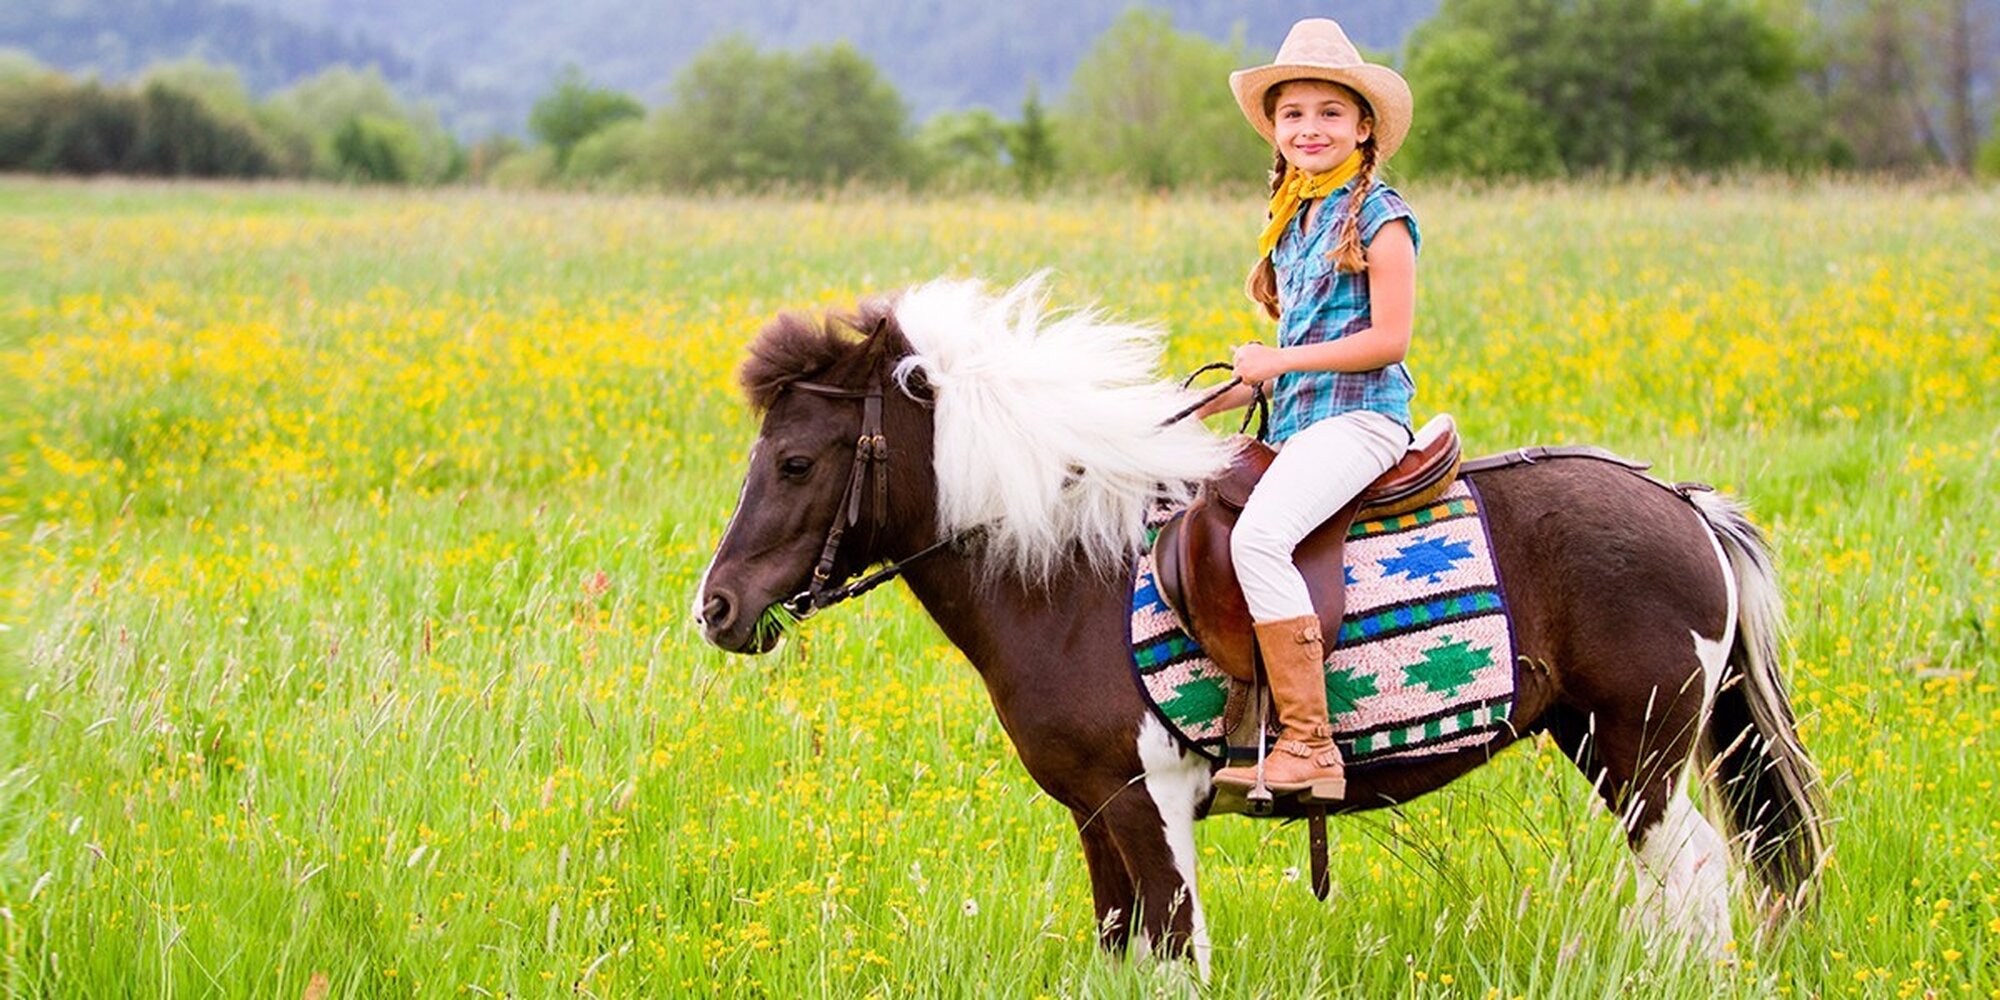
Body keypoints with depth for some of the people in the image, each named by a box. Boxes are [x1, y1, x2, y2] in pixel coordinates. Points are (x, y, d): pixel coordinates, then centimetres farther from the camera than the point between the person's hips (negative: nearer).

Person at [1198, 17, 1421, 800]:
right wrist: (1221, 398, 12)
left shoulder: (1377, 216, -6)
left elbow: (1388, 337, -13)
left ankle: (1309, 747, -30)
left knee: (1258, 535, -30)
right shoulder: (1294, 220, 19)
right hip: (1294, 424, 10)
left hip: (1357, 418, -10)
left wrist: (1280, 360, -13)